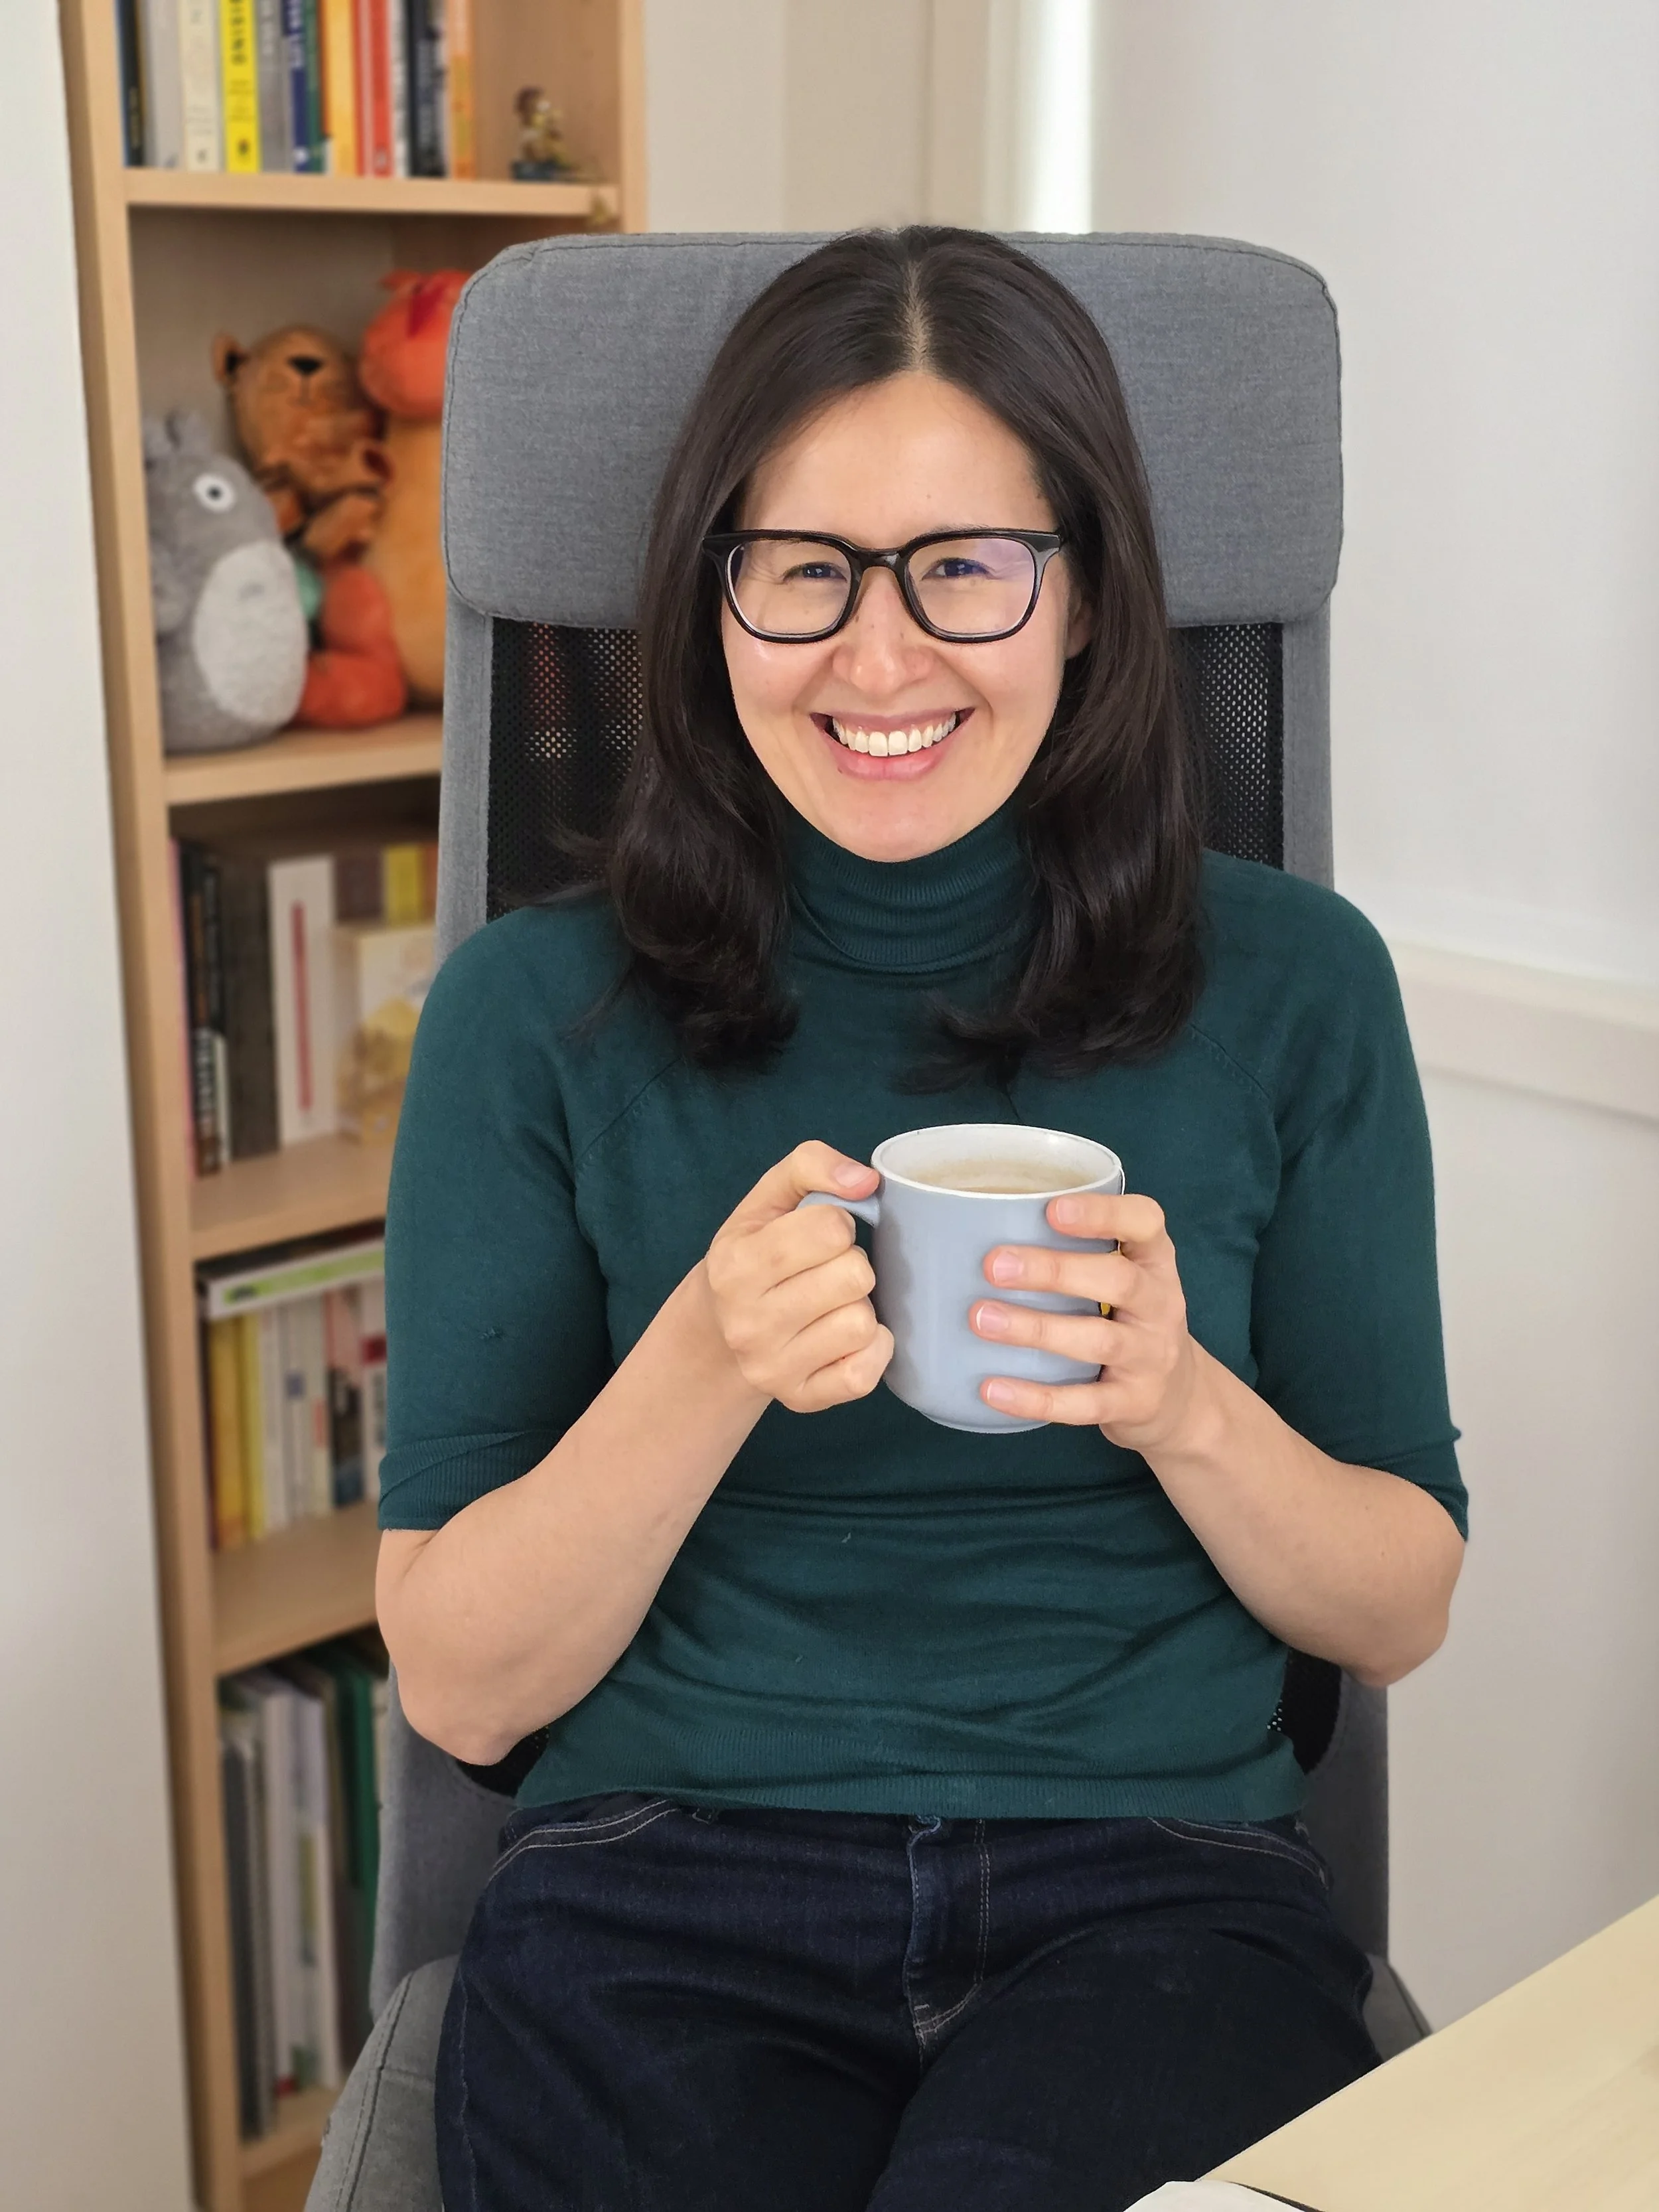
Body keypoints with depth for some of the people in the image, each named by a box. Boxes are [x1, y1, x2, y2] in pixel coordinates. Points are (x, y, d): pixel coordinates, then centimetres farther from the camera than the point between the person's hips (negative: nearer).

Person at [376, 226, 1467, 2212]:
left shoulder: (1288, 986, 5)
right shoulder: (539, 1010, 2)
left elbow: (1401, 1614, 9)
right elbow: (458, 1688, 0)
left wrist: (1184, 1407, -12)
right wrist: (705, 1367, -17)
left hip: (1152, 1886, 0)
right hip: (667, 1894, 1)